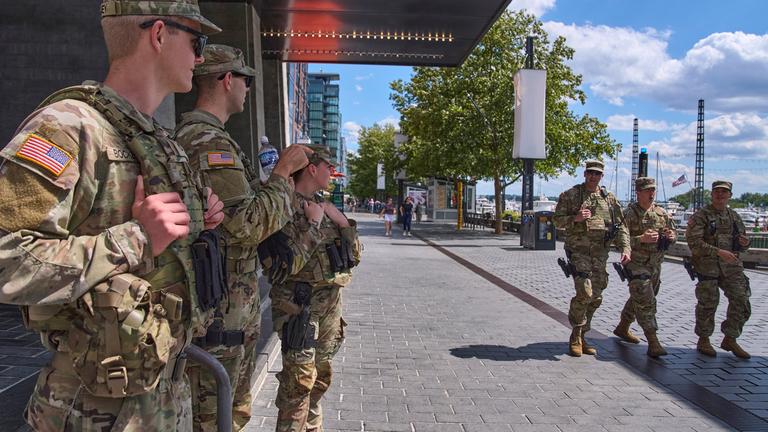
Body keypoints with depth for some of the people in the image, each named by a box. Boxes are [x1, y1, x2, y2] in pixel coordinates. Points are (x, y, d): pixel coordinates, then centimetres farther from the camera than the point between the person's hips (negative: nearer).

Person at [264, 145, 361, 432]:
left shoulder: (324, 207, 12)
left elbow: (354, 256, 13)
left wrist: (343, 222, -1)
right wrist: (314, 227, -19)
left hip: (330, 303, 7)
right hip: (300, 304, -7)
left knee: (320, 377, 15)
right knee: (299, 379, -7)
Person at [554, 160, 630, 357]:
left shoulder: (609, 198, 12)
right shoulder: (570, 195, 1)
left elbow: (620, 226, 12)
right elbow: (558, 220, 0)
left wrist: (625, 248, -1)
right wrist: (575, 218, -18)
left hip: (600, 254, 5)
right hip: (578, 251, -5)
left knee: (595, 297, 7)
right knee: (584, 293, -16)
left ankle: (581, 336, 21)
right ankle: (576, 335, 2)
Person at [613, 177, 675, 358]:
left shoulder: (661, 213, 10)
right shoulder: (629, 213, -10)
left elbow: (673, 232, 18)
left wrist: (671, 236, -6)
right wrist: (641, 238, -30)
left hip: (655, 265, 7)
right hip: (636, 263, -7)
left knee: (638, 299, 18)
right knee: (645, 302, -12)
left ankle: (622, 328, 36)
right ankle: (653, 342, -10)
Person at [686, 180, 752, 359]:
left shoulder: (734, 217, 14)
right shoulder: (701, 215, -4)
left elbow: (741, 245, 21)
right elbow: (694, 242, -14)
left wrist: (744, 243, -3)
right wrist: (718, 252, -23)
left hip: (732, 266, 5)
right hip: (707, 266, -5)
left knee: (741, 301, 1)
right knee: (708, 303, 0)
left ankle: (730, 339, 18)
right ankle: (703, 340, 16)